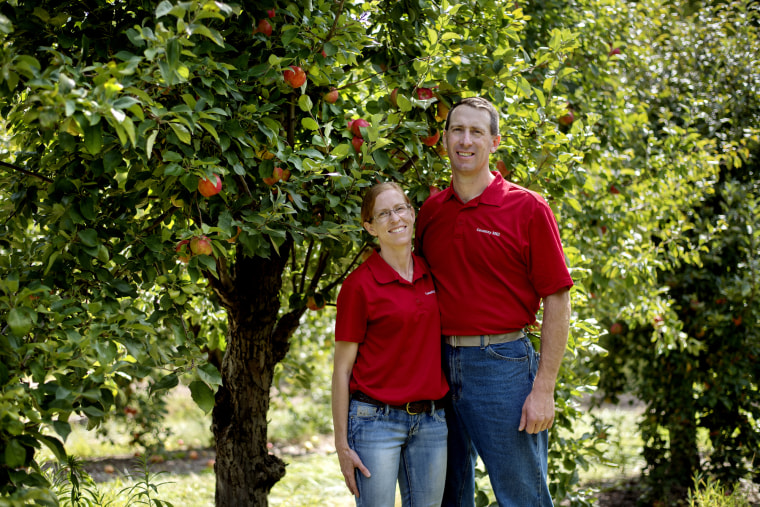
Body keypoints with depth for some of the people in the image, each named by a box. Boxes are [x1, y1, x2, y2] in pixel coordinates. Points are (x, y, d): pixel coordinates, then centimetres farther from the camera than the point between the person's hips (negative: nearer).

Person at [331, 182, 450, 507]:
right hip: (377, 419, -5)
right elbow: (342, 370, -5)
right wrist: (342, 444, -8)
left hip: (432, 418, 5)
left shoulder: (431, 275, 8)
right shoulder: (359, 284, -7)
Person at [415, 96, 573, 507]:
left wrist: (544, 389, -12)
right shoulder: (430, 211, 9)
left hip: (502, 366, -5)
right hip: (439, 365, 5)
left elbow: (557, 301, -6)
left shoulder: (528, 209, -5)